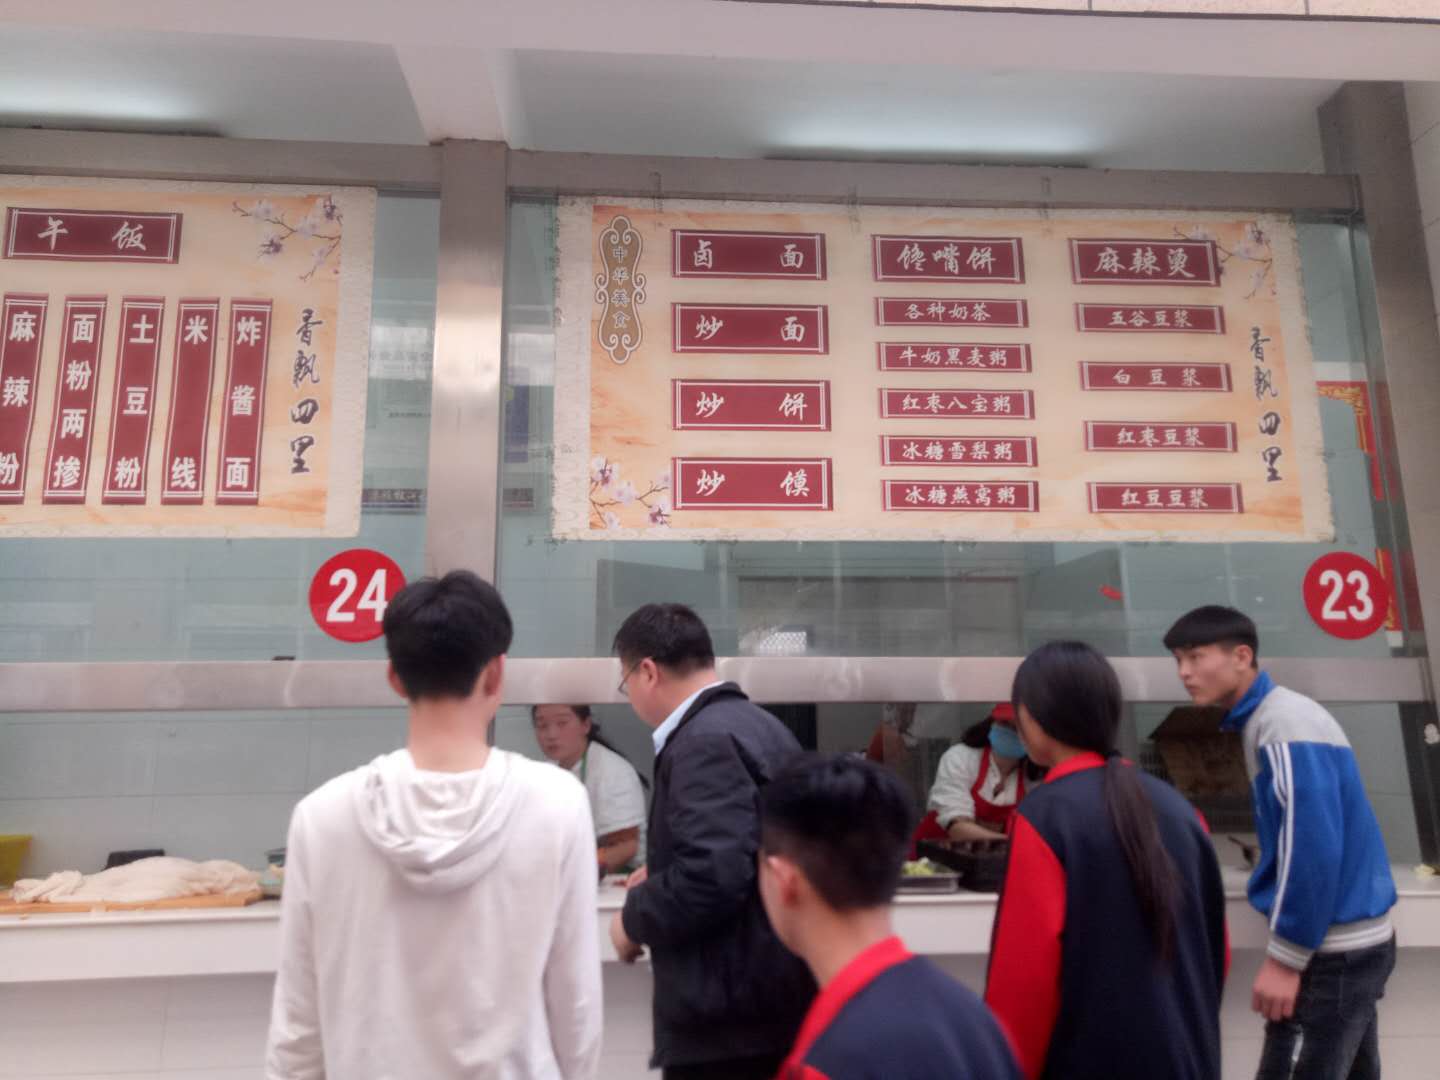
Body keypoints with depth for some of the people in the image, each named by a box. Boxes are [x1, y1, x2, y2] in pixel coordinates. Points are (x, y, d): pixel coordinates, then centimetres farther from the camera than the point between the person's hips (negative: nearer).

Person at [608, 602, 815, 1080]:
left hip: (729, 1011, -10)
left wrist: (634, 918, -11)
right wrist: (662, 876, 20)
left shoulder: (706, 741, -20)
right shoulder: (760, 725, 11)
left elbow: (713, 875, -28)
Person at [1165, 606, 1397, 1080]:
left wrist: (1284, 958, -19)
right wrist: (1289, 948, 18)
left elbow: (1314, 847, -23)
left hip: (1332, 950, -9)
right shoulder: (1269, 718, 11)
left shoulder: (1284, 724, -18)